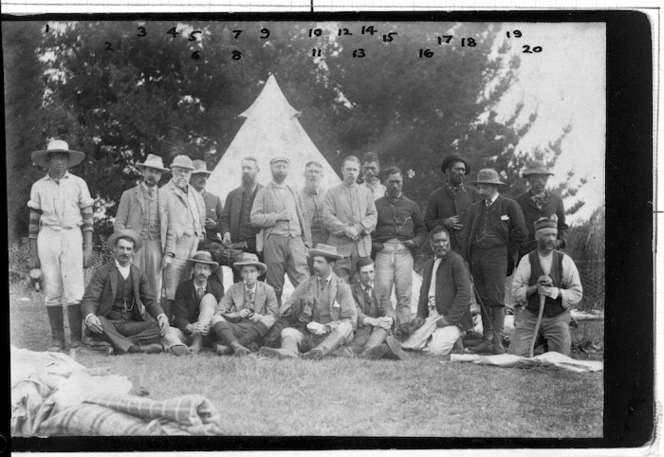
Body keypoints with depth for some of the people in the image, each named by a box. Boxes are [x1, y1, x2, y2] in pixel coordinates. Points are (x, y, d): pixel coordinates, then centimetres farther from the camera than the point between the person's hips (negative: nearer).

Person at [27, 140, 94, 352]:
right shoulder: (39, 186, 9)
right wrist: (33, 254, 7)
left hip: (72, 237, -1)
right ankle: (57, 339, 8)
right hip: (47, 238, 2)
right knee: (51, 292, 1)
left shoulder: (78, 184, 5)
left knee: (74, 292, -7)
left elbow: (87, 219, 5)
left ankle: (76, 337, 4)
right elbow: (34, 222, 10)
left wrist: (88, 248, -1)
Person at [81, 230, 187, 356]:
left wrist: (162, 316, -13)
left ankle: (121, 345, -35)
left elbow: (149, 301, 9)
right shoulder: (102, 272, 0)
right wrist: (90, 316, -32)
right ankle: (137, 348, -44)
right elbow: (89, 300, -8)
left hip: (131, 324, 3)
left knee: (160, 327, -22)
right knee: (95, 324, -36)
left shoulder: (139, 275, 11)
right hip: (109, 323, -3)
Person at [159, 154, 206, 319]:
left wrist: (201, 233, 12)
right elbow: (164, 224, -7)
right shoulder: (165, 192, -1)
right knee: (171, 293, -8)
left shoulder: (195, 195, 20)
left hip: (194, 248, 6)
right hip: (176, 248, -6)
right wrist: (168, 253, -13)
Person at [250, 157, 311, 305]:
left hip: (295, 239, 2)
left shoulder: (294, 193, 21)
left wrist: (307, 242, 12)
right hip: (273, 240, -2)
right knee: (275, 286, 0)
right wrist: (277, 216, -10)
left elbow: (303, 219, 21)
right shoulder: (263, 193, 9)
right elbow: (254, 218, -1)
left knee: (304, 281, -11)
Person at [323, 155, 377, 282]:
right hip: (339, 245, -2)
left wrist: (359, 228, -10)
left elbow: (373, 216, 8)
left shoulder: (366, 192, 18)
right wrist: (346, 229, -14)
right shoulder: (332, 192, 11)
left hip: (363, 246, 2)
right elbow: (327, 217, -1)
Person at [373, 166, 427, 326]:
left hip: (405, 252, 1)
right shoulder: (376, 204, 13)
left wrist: (416, 242, 3)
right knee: (382, 292, -8)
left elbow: (421, 230, 21)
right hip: (384, 252, -1)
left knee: (404, 295, -1)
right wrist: (373, 244, -1)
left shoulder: (411, 205, 18)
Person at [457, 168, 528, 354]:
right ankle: (487, 336, 9)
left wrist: (507, 249, 2)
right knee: (483, 298, 5)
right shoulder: (475, 208, 16)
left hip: (496, 257, -5)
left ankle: (498, 339, -9)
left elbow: (521, 232, -2)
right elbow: (464, 233, 17)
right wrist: (468, 255, 6)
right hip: (475, 257, 5)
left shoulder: (510, 206, 0)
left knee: (496, 298, -10)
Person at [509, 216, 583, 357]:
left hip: (557, 318, 0)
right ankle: (536, 342, 15)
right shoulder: (527, 260, -4)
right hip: (530, 317, 0)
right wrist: (536, 287, -22)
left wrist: (555, 291, -21)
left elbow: (577, 294, -5)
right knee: (516, 356, -14)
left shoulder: (565, 261, -3)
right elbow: (516, 293, -6)